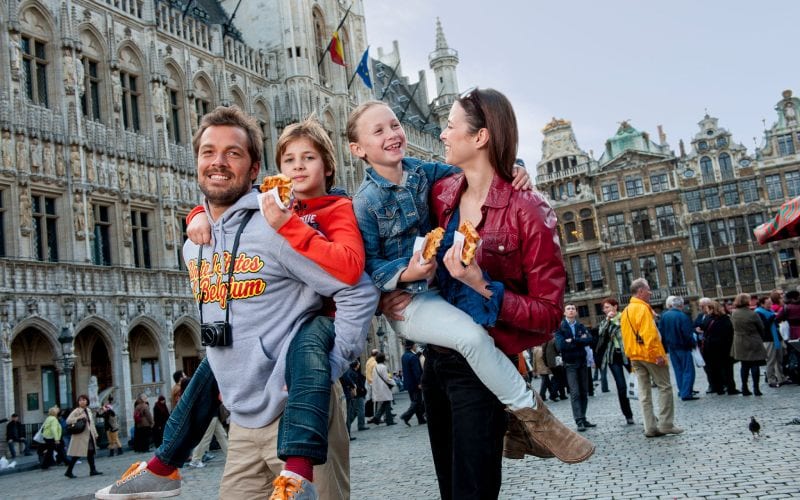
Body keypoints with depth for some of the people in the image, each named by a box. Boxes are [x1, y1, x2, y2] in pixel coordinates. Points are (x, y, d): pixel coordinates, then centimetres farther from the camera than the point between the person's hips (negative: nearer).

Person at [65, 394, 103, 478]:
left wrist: (95, 434, 19)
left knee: (91, 452, 8)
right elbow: (68, 421, -17)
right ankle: (68, 471, 5)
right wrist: (79, 418, -26)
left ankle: (93, 470, 13)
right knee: (77, 454, -5)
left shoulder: (89, 411, 13)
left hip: (89, 435, 7)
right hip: (80, 436, -7)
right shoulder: (76, 411, -8)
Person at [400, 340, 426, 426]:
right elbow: (417, 371, -23)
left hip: (407, 383, 9)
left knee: (415, 401, 13)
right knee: (417, 401, -1)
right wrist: (419, 382, -22)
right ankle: (406, 416, -12)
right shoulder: (413, 356, -19)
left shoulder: (404, 356, 10)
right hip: (414, 383, -9)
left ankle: (421, 419, 16)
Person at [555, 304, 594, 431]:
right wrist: (580, 341, -11)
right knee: (575, 393, -8)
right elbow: (561, 345, -17)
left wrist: (573, 341, -15)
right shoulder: (560, 327, -2)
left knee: (584, 392, 8)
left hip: (582, 362, 4)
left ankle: (583, 419, 16)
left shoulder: (581, 326, 10)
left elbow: (589, 340, -7)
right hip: (570, 364, -4)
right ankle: (579, 421, -9)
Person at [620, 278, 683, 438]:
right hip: (650, 354, -8)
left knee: (644, 391, 7)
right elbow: (649, 334, -22)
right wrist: (658, 354, -21)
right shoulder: (642, 308, -13)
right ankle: (666, 424, 1)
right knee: (665, 387, 2)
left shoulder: (625, 312, 14)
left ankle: (650, 427, 7)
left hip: (634, 357, 8)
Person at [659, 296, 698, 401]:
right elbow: (688, 334, -19)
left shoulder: (664, 316, 0)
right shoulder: (682, 316, -20)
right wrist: (692, 344, -1)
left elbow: (661, 332, 5)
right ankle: (686, 393, -6)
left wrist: (666, 346, 14)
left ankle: (682, 391, 24)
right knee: (688, 370, -1)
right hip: (683, 347, -7)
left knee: (678, 370, 17)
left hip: (671, 348, 7)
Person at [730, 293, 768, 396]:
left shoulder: (734, 314, -2)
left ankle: (744, 388, 13)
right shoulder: (753, 315, -16)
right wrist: (761, 338, 12)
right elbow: (761, 328, -5)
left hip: (740, 344, 5)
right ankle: (756, 388, 1)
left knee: (744, 366, 12)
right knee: (755, 365, 2)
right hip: (753, 343, -5)